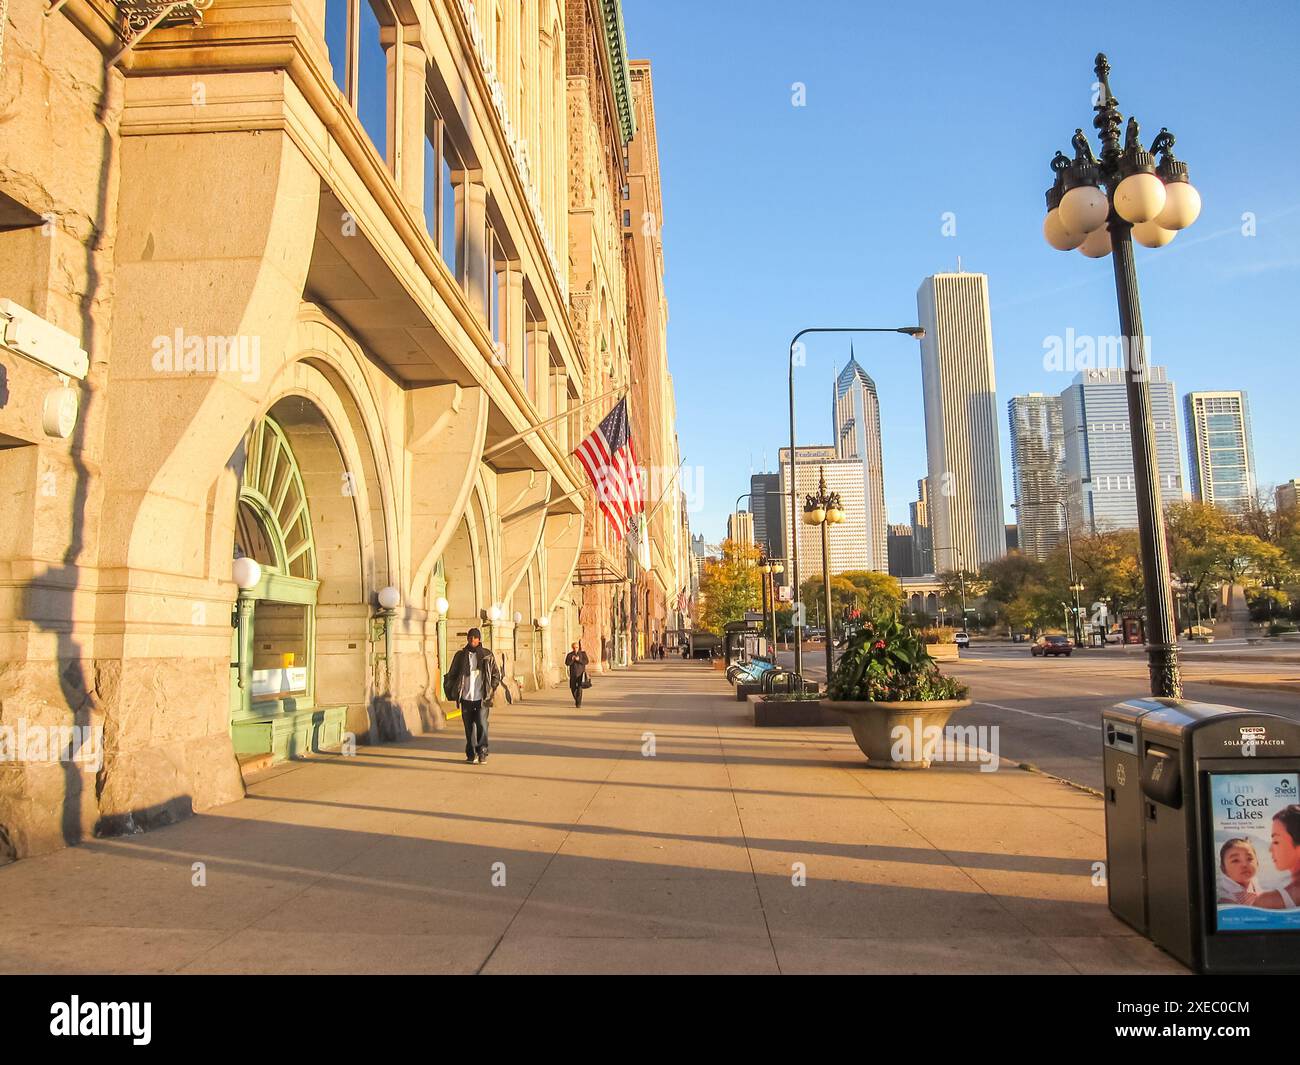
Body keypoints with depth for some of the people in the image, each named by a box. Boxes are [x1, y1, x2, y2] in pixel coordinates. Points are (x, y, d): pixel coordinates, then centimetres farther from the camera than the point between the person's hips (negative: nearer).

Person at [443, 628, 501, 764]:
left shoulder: (487, 655, 3)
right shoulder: (461, 655, 6)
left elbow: (496, 674, 9)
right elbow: (451, 675, 12)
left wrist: (491, 690, 0)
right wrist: (453, 692, 3)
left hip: (482, 698, -2)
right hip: (466, 698, 2)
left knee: (482, 724, -8)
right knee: (469, 727, 6)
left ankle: (482, 752, 4)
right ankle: (471, 754, 16)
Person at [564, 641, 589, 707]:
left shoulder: (583, 653, 0)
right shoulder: (569, 655, 1)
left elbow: (586, 662, -9)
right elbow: (567, 663, -8)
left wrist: (579, 660, -21)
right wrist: (572, 659, -25)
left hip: (581, 673, -2)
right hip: (573, 674, 2)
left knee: (579, 688, -14)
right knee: (573, 688, 6)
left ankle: (578, 703, -10)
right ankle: (576, 699, 34)